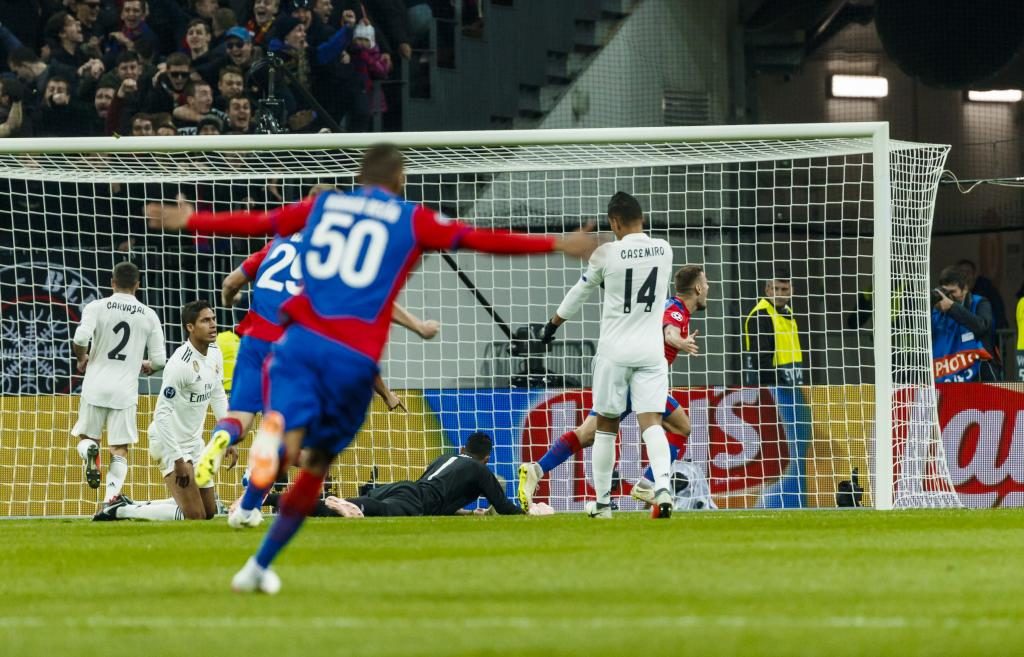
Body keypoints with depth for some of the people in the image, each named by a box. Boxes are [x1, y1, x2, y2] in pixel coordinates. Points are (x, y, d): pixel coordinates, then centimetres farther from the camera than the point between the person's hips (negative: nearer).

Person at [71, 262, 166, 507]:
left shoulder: (97, 307, -1)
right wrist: (146, 366, 26)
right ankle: (111, 498, -15)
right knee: (120, 450, 4)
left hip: (96, 386, 0)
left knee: (85, 436, 17)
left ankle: (90, 451, -18)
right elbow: (159, 360, 3)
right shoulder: (149, 316, 4)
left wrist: (82, 358, 6)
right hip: (126, 390, 0)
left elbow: (80, 339, -16)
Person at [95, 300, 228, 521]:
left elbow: (218, 397, 19)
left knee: (209, 511, 15)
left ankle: (133, 506, 21)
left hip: (194, 442, 9)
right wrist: (178, 460, -27)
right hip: (170, 442, -9)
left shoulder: (214, 354, 2)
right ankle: (119, 512, -3)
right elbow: (162, 414, -26)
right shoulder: (181, 363, -25)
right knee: (194, 516, -14)